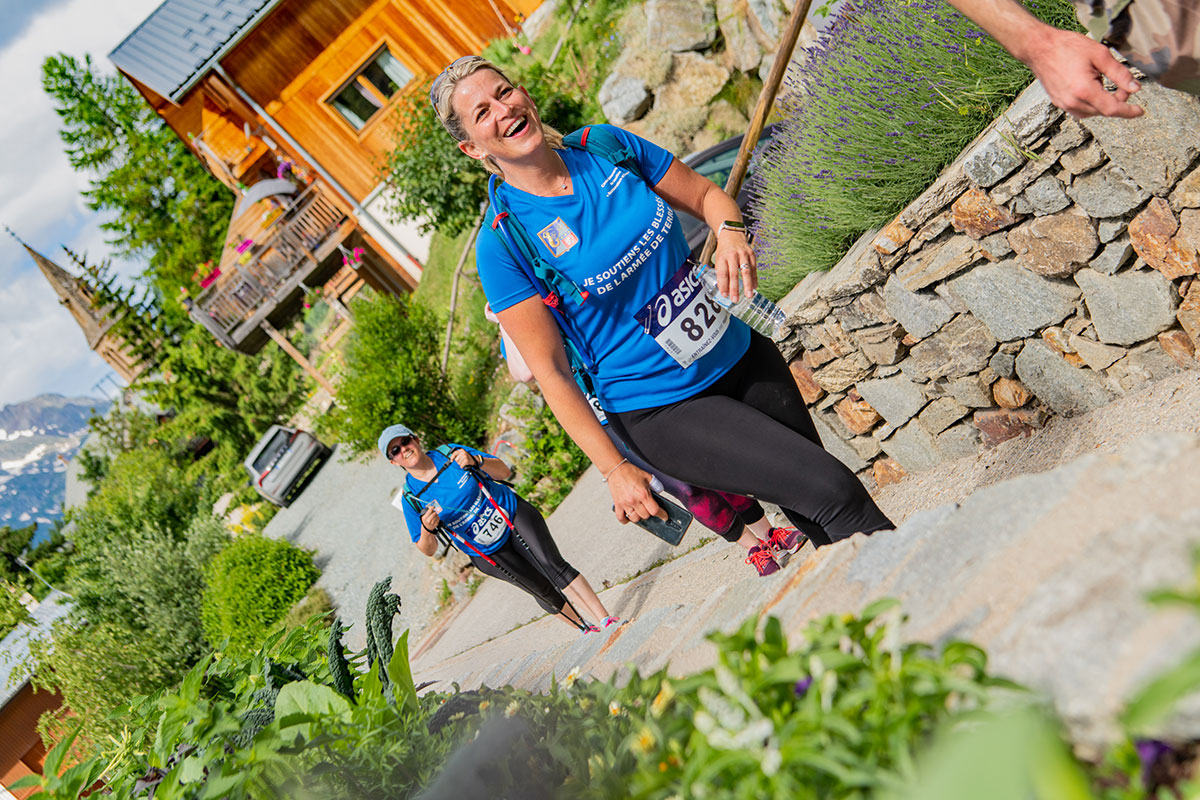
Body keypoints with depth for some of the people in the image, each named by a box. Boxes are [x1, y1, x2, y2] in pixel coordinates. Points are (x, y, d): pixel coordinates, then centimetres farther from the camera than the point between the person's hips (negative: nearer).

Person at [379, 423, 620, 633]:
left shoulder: (450, 453, -10)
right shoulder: (410, 497, -11)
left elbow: (504, 471, -6)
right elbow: (427, 550, -6)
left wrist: (476, 461, -26)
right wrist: (427, 529, -28)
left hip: (513, 515, 0)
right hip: (488, 554, 0)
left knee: (553, 566, -18)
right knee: (544, 592, 0)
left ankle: (606, 620, -15)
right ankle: (587, 630, 18)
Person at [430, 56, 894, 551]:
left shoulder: (608, 145, -2)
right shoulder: (502, 244, -15)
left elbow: (706, 195, 9)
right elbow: (550, 371, -14)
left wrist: (730, 231, -14)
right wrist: (614, 470, -15)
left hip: (741, 355, 6)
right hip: (662, 411, -5)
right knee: (835, 492, -13)